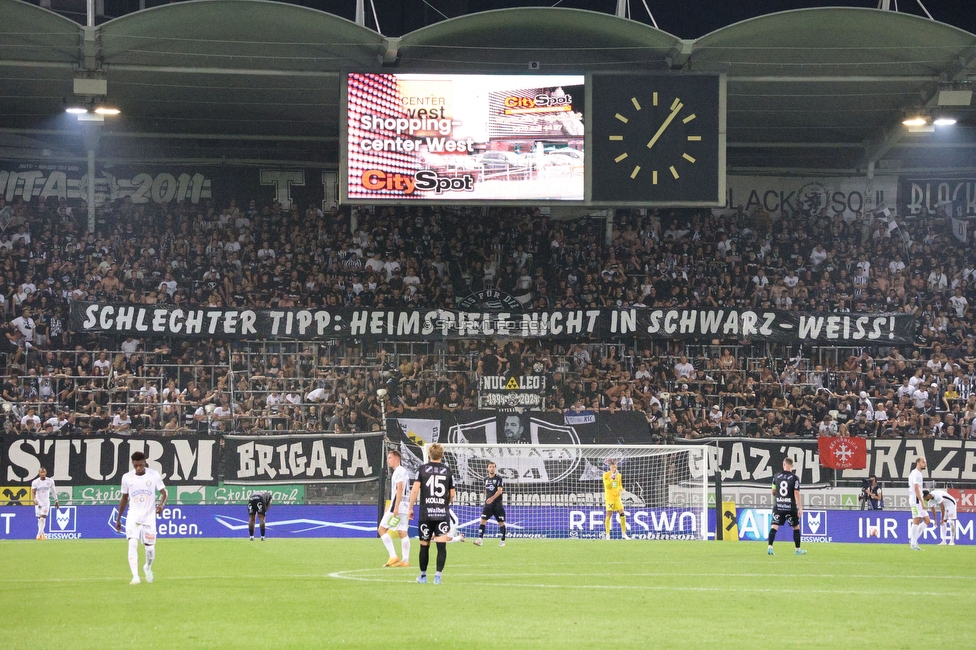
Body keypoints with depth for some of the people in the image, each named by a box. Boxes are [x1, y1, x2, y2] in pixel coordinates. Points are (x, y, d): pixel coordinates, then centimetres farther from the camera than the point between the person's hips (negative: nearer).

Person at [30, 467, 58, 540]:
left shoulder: (50, 481, -1)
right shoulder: (35, 482, -6)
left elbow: (53, 491, 10)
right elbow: (33, 493, -11)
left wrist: (56, 501, 13)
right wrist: (34, 500, -30)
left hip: (46, 502, -1)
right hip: (38, 502, 1)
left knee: (43, 518, -13)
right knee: (39, 519, 5)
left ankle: (39, 534, -15)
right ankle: (42, 534, 19)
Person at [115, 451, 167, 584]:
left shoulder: (154, 475, -4)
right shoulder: (127, 477, 0)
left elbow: (163, 493, 0)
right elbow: (124, 498, 12)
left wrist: (161, 504, -22)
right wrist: (118, 518, 14)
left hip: (149, 517, 0)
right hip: (133, 517, 0)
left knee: (150, 548, 4)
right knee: (133, 543, -20)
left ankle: (148, 568, 37)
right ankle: (135, 576, -23)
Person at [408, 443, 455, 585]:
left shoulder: (423, 469, 1)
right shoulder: (448, 471, 5)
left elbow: (415, 490, -6)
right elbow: (452, 494, 10)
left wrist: (411, 508, 3)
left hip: (426, 513, 0)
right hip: (442, 513, 0)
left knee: (424, 545, 11)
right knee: (441, 545, -4)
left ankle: (423, 576, 22)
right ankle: (438, 575, -15)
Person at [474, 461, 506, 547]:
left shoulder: (498, 478, -4)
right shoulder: (486, 479, 11)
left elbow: (499, 491, -14)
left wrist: (492, 498, -27)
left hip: (497, 504, -4)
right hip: (488, 504, 4)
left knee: (501, 522, 2)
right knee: (483, 520, -11)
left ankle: (503, 541, 12)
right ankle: (480, 539, -16)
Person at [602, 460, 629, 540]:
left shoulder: (619, 475, 11)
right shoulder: (606, 475, -3)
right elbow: (607, 486, -11)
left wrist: (621, 489, -1)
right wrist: (612, 478, -19)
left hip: (617, 497, 4)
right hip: (609, 497, -4)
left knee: (622, 514, -2)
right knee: (609, 514, -8)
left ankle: (624, 533, 7)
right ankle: (607, 535, -3)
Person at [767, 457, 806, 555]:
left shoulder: (776, 476, 4)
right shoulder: (794, 478, -6)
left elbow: (773, 492, 13)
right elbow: (796, 493, -11)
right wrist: (800, 508, -10)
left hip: (778, 506, 2)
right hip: (790, 507, -2)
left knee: (774, 527, -3)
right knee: (796, 527, 14)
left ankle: (770, 547, -19)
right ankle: (798, 549, 19)